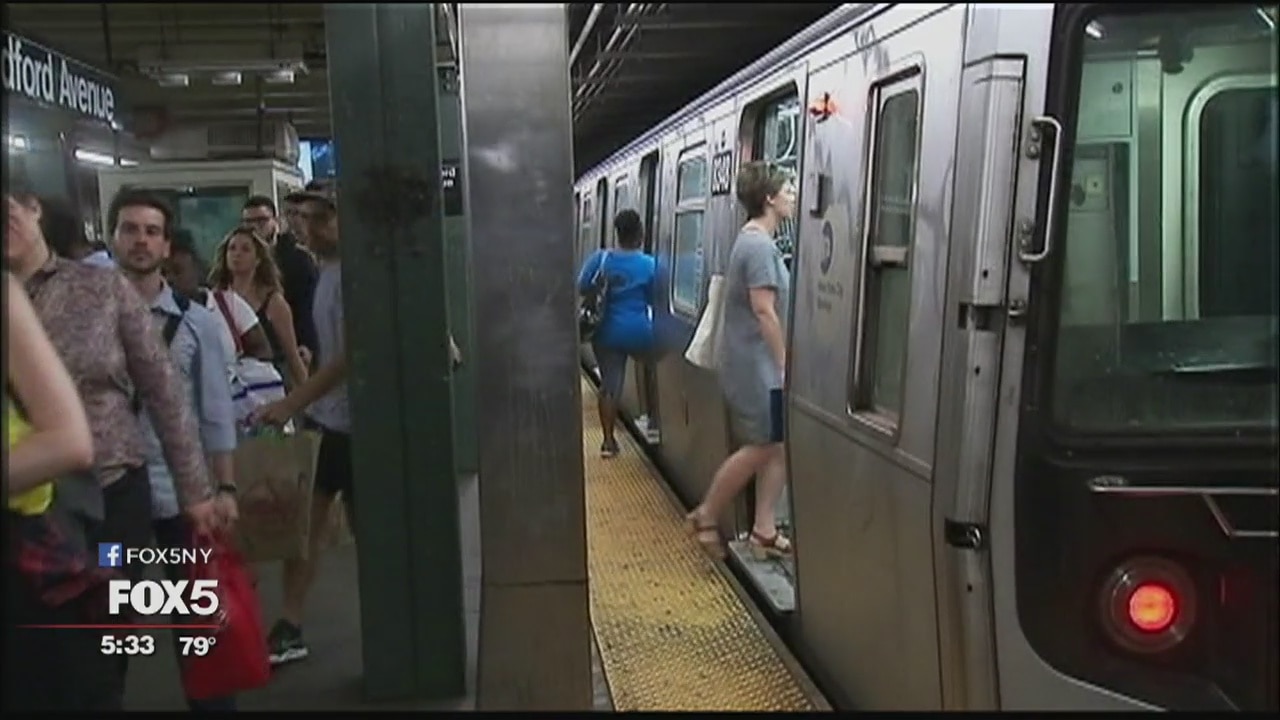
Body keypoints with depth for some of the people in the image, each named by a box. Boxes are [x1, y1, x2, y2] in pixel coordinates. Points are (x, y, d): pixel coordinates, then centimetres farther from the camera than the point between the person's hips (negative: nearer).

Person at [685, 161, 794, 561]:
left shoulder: (752, 240, 15)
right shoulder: (760, 246, -17)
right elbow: (764, 311, -21)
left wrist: (780, 363, 19)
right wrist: (784, 364, -17)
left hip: (758, 364, 10)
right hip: (756, 365, -10)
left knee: (778, 446, 8)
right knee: (760, 449, -1)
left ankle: (764, 531, 13)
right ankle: (705, 517, 13)